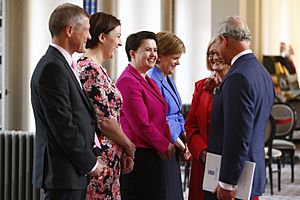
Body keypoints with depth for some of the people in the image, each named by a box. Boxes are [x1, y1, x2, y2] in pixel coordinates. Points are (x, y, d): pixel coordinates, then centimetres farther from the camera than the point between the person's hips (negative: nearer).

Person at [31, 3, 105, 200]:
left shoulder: (62, 64, 15)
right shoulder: (52, 68, -16)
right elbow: (63, 126, -20)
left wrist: (93, 158, 9)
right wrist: (90, 163, -11)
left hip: (75, 170, 10)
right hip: (64, 172, -10)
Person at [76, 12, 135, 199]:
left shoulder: (88, 66, 15)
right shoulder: (92, 70, -15)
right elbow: (104, 120, -18)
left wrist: (124, 150, 11)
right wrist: (129, 146, -4)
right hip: (101, 155, -10)